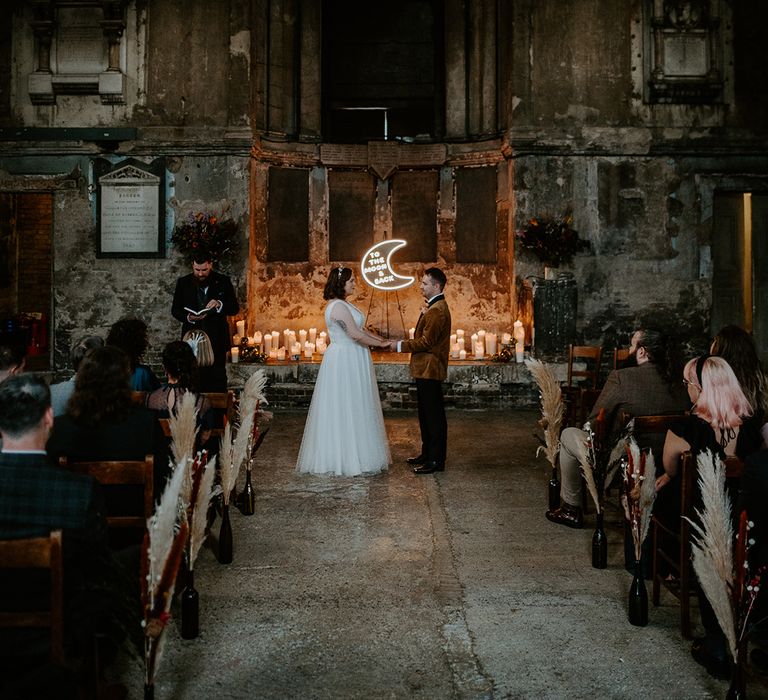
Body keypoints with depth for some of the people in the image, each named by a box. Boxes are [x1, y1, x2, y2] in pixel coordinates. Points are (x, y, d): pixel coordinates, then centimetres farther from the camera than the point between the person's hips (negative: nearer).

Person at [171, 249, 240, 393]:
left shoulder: (223, 282, 3)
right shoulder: (183, 283, 6)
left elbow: (235, 308, 2)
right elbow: (175, 309, 8)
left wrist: (219, 305, -19)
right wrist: (187, 317, -14)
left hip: (217, 341, -1)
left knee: (217, 379, -1)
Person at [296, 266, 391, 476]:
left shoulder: (342, 304, 14)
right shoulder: (338, 306, -19)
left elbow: (359, 329, 18)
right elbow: (356, 335, -22)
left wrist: (381, 340, 10)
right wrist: (380, 344, -11)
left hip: (350, 361, 10)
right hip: (344, 362, -10)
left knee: (352, 408, 14)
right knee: (345, 408, -3)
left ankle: (348, 455, 21)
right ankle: (346, 458, 6)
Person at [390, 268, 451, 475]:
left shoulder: (437, 310, -18)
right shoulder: (434, 307, 16)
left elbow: (426, 341, -22)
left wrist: (400, 346, -15)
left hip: (430, 370, -11)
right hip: (425, 370, 11)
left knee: (434, 415, -5)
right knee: (426, 414, 17)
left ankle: (436, 460, 0)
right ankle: (427, 453, 27)